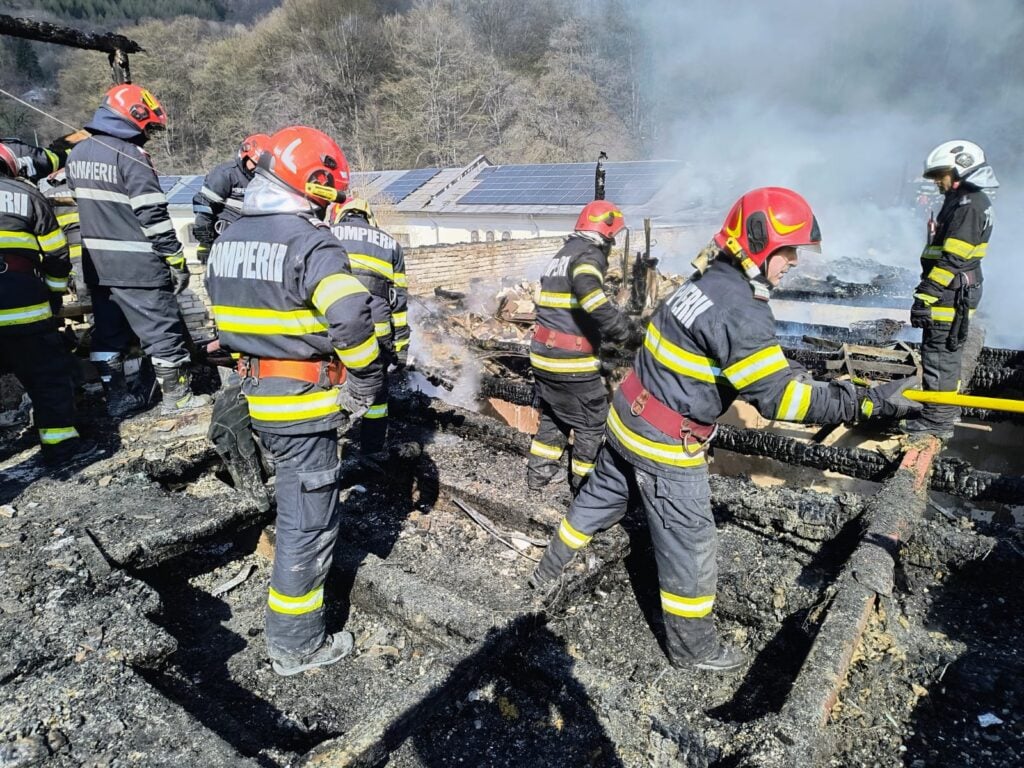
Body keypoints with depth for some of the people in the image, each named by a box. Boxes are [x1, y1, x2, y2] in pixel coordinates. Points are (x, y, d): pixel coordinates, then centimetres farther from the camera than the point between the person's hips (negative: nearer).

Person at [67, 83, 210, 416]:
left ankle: (117, 397, 24)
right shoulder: (130, 156, -15)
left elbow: (79, 205, 17)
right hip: (136, 265, -8)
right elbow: (153, 215, -19)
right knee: (163, 329, 3)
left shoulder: (77, 153, 11)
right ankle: (177, 396, 11)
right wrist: (177, 260, -14)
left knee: (109, 331, 15)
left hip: (96, 264, 8)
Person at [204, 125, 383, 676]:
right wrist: (363, 384, -19)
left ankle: (294, 563, 51)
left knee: (293, 502, 29)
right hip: (303, 404, -8)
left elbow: (225, 319, 16)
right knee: (308, 523, 4)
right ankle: (295, 646, 18)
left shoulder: (228, 240, 8)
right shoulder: (308, 242, -20)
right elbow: (351, 316, -33)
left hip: (256, 397, 8)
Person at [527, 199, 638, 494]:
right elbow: (589, 292, -32)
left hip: (544, 354, 9)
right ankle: (585, 484, 13)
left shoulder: (564, 253, 19)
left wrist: (617, 318, 14)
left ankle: (539, 473, 30)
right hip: (572, 361, -9)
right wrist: (620, 327, -25)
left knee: (552, 416, 23)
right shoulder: (589, 254, -10)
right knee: (593, 422, 5)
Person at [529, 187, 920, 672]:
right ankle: (692, 647, 30)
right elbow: (778, 396, -25)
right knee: (690, 545, 9)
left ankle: (548, 572, 47)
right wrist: (868, 402, -22)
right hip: (666, 447, -9)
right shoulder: (740, 311, -23)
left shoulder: (705, 283, 6)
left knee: (598, 500, 26)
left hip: (627, 419, 9)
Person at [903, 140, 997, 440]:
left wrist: (925, 295, -25)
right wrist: (930, 292, 21)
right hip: (956, 294, 11)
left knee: (938, 355, -5)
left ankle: (937, 421, 1)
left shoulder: (968, 205, -16)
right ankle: (948, 410, 31)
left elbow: (951, 260, -24)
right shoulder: (970, 201, 17)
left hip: (949, 296, -11)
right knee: (948, 354, 19)